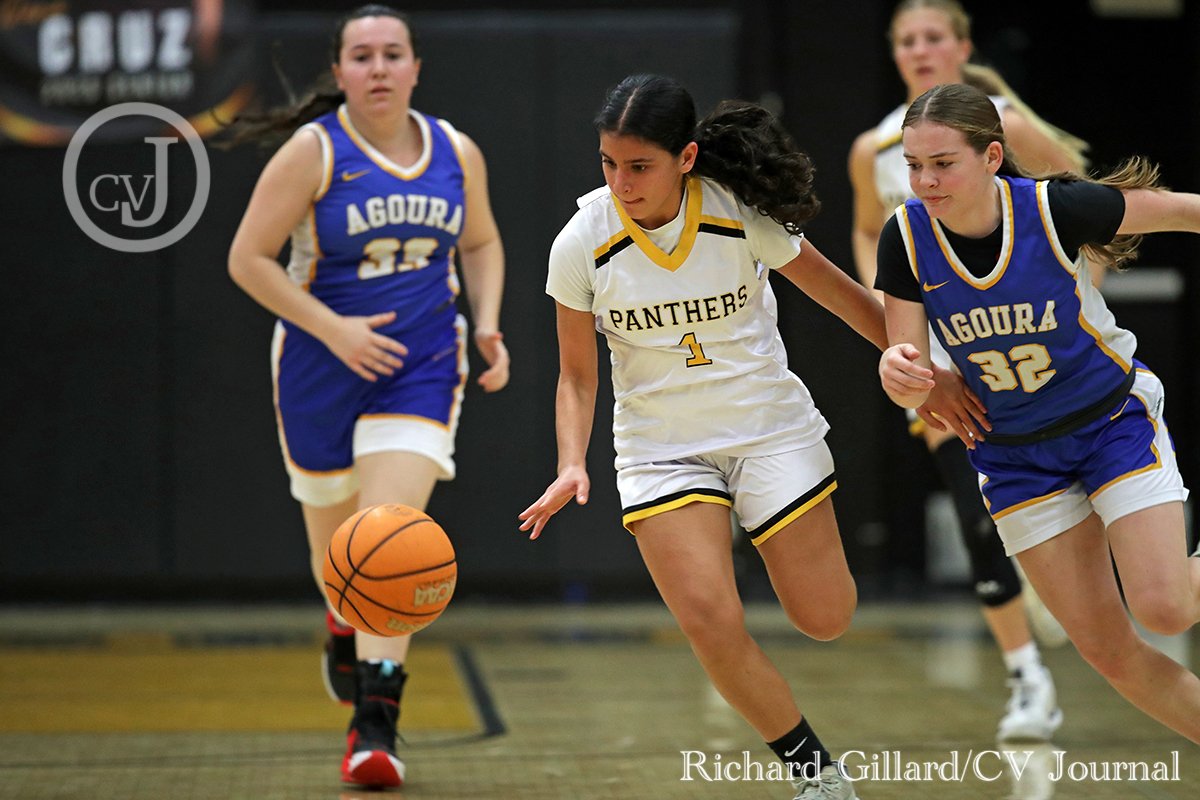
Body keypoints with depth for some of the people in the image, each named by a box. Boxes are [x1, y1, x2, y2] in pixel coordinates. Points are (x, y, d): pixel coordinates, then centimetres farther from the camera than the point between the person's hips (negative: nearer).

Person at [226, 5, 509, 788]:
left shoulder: (457, 153, 1)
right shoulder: (313, 152, -12)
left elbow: (481, 242, 18)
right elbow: (248, 259, -12)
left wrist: (488, 324, 2)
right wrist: (332, 328, -19)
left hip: (422, 368, 1)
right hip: (322, 366, -1)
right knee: (337, 539, 14)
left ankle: (376, 727, -16)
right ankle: (345, 628, 51)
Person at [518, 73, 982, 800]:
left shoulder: (742, 214, -16)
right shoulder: (581, 247, -13)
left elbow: (836, 291, 0)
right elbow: (577, 375, 0)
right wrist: (572, 465, -16)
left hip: (770, 429, 0)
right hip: (662, 448, 0)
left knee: (826, 619, 1)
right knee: (712, 625, -17)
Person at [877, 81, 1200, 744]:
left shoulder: (1055, 208, -24)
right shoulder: (906, 238, -16)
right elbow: (912, 393, -15)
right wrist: (897, 370, -38)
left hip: (1114, 417, -3)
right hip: (1015, 457, 3)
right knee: (1107, 650, 0)